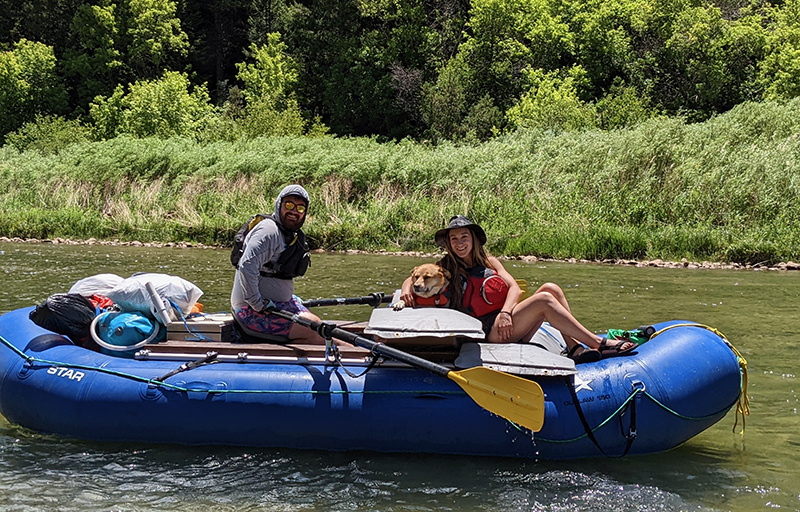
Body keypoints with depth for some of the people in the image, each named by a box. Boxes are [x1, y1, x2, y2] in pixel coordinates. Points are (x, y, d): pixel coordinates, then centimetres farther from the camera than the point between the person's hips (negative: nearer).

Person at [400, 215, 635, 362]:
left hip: (509, 325, 6)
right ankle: (600, 344, -23)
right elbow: (413, 278, 7)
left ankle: (575, 348, -21)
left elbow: (514, 288, 6)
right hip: (487, 332, -6)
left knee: (551, 288, -14)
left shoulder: (489, 261, 18)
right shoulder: (446, 268, 8)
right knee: (544, 300, -24)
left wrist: (506, 312, -14)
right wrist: (406, 290, -18)